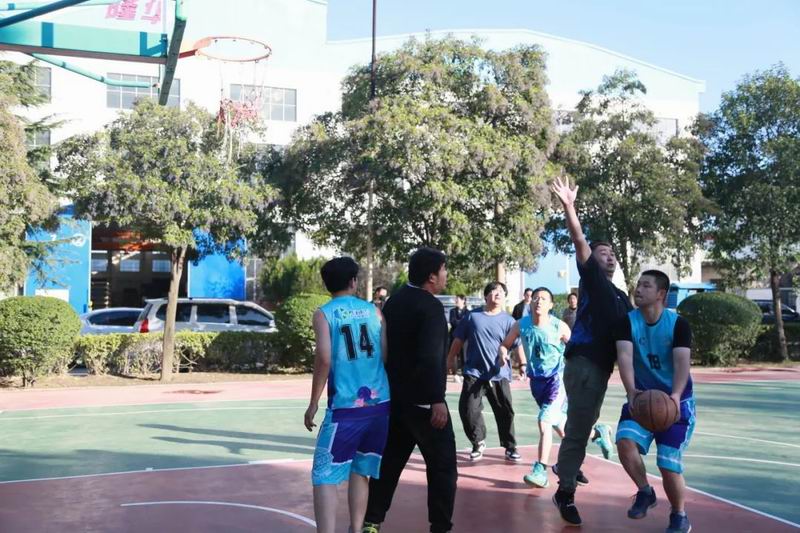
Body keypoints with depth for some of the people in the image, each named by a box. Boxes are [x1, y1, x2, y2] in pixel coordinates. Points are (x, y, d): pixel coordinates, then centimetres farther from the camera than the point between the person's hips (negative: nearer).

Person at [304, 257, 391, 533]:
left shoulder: (323, 313, 0)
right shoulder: (373, 310, 11)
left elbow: (324, 357, -13)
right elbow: (388, 354, 7)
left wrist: (313, 403, -6)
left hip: (346, 407, -4)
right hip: (380, 404, 5)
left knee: (325, 477, -1)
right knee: (361, 472, 19)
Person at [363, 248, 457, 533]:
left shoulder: (395, 301, 10)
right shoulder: (430, 306, -16)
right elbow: (429, 357, -25)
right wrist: (437, 400, -26)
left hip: (395, 396, 8)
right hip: (422, 399, -8)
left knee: (389, 460, 15)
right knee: (442, 464, 2)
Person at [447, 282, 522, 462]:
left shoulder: (508, 320, 0)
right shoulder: (472, 316, 3)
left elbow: (517, 345, -5)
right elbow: (459, 339, 11)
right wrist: (451, 358, 14)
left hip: (499, 375, 0)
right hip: (474, 373, 1)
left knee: (505, 412, 3)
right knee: (468, 410, -5)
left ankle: (510, 447, 20)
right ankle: (478, 443, 17)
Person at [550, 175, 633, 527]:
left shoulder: (620, 296, 21)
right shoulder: (591, 279, 2)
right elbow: (579, 242, -11)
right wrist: (569, 206, -21)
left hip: (601, 365, 8)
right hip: (583, 363, -8)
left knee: (584, 424, 18)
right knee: (578, 427, -9)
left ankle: (567, 468, 34)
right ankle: (565, 493, -2)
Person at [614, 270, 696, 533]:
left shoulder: (678, 324, -12)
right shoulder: (627, 322, -8)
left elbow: (682, 362, -24)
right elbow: (624, 356, -22)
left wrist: (675, 396, -42)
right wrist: (631, 391, -40)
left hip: (675, 401, -2)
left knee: (669, 465, -8)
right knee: (625, 441, -23)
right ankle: (645, 492, 5)